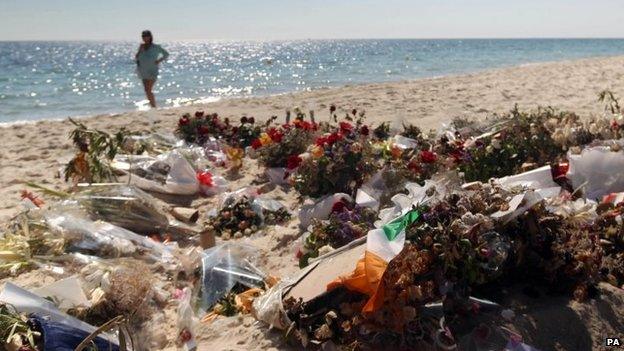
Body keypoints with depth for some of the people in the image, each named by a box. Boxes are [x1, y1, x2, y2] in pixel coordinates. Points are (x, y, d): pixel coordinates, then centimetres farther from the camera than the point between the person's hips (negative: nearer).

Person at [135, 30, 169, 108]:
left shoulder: (155, 47, -4)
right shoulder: (141, 47, 9)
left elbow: (166, 54, 6)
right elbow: (136, 58, 6)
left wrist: (159, 61, -5)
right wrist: (140, 50, -8)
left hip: (152, 71, -6)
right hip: (143, 72, 6)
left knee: (148, 90, -16)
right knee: (147, 90, 8)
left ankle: (154, 107, -10)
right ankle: (152, 106, 19)